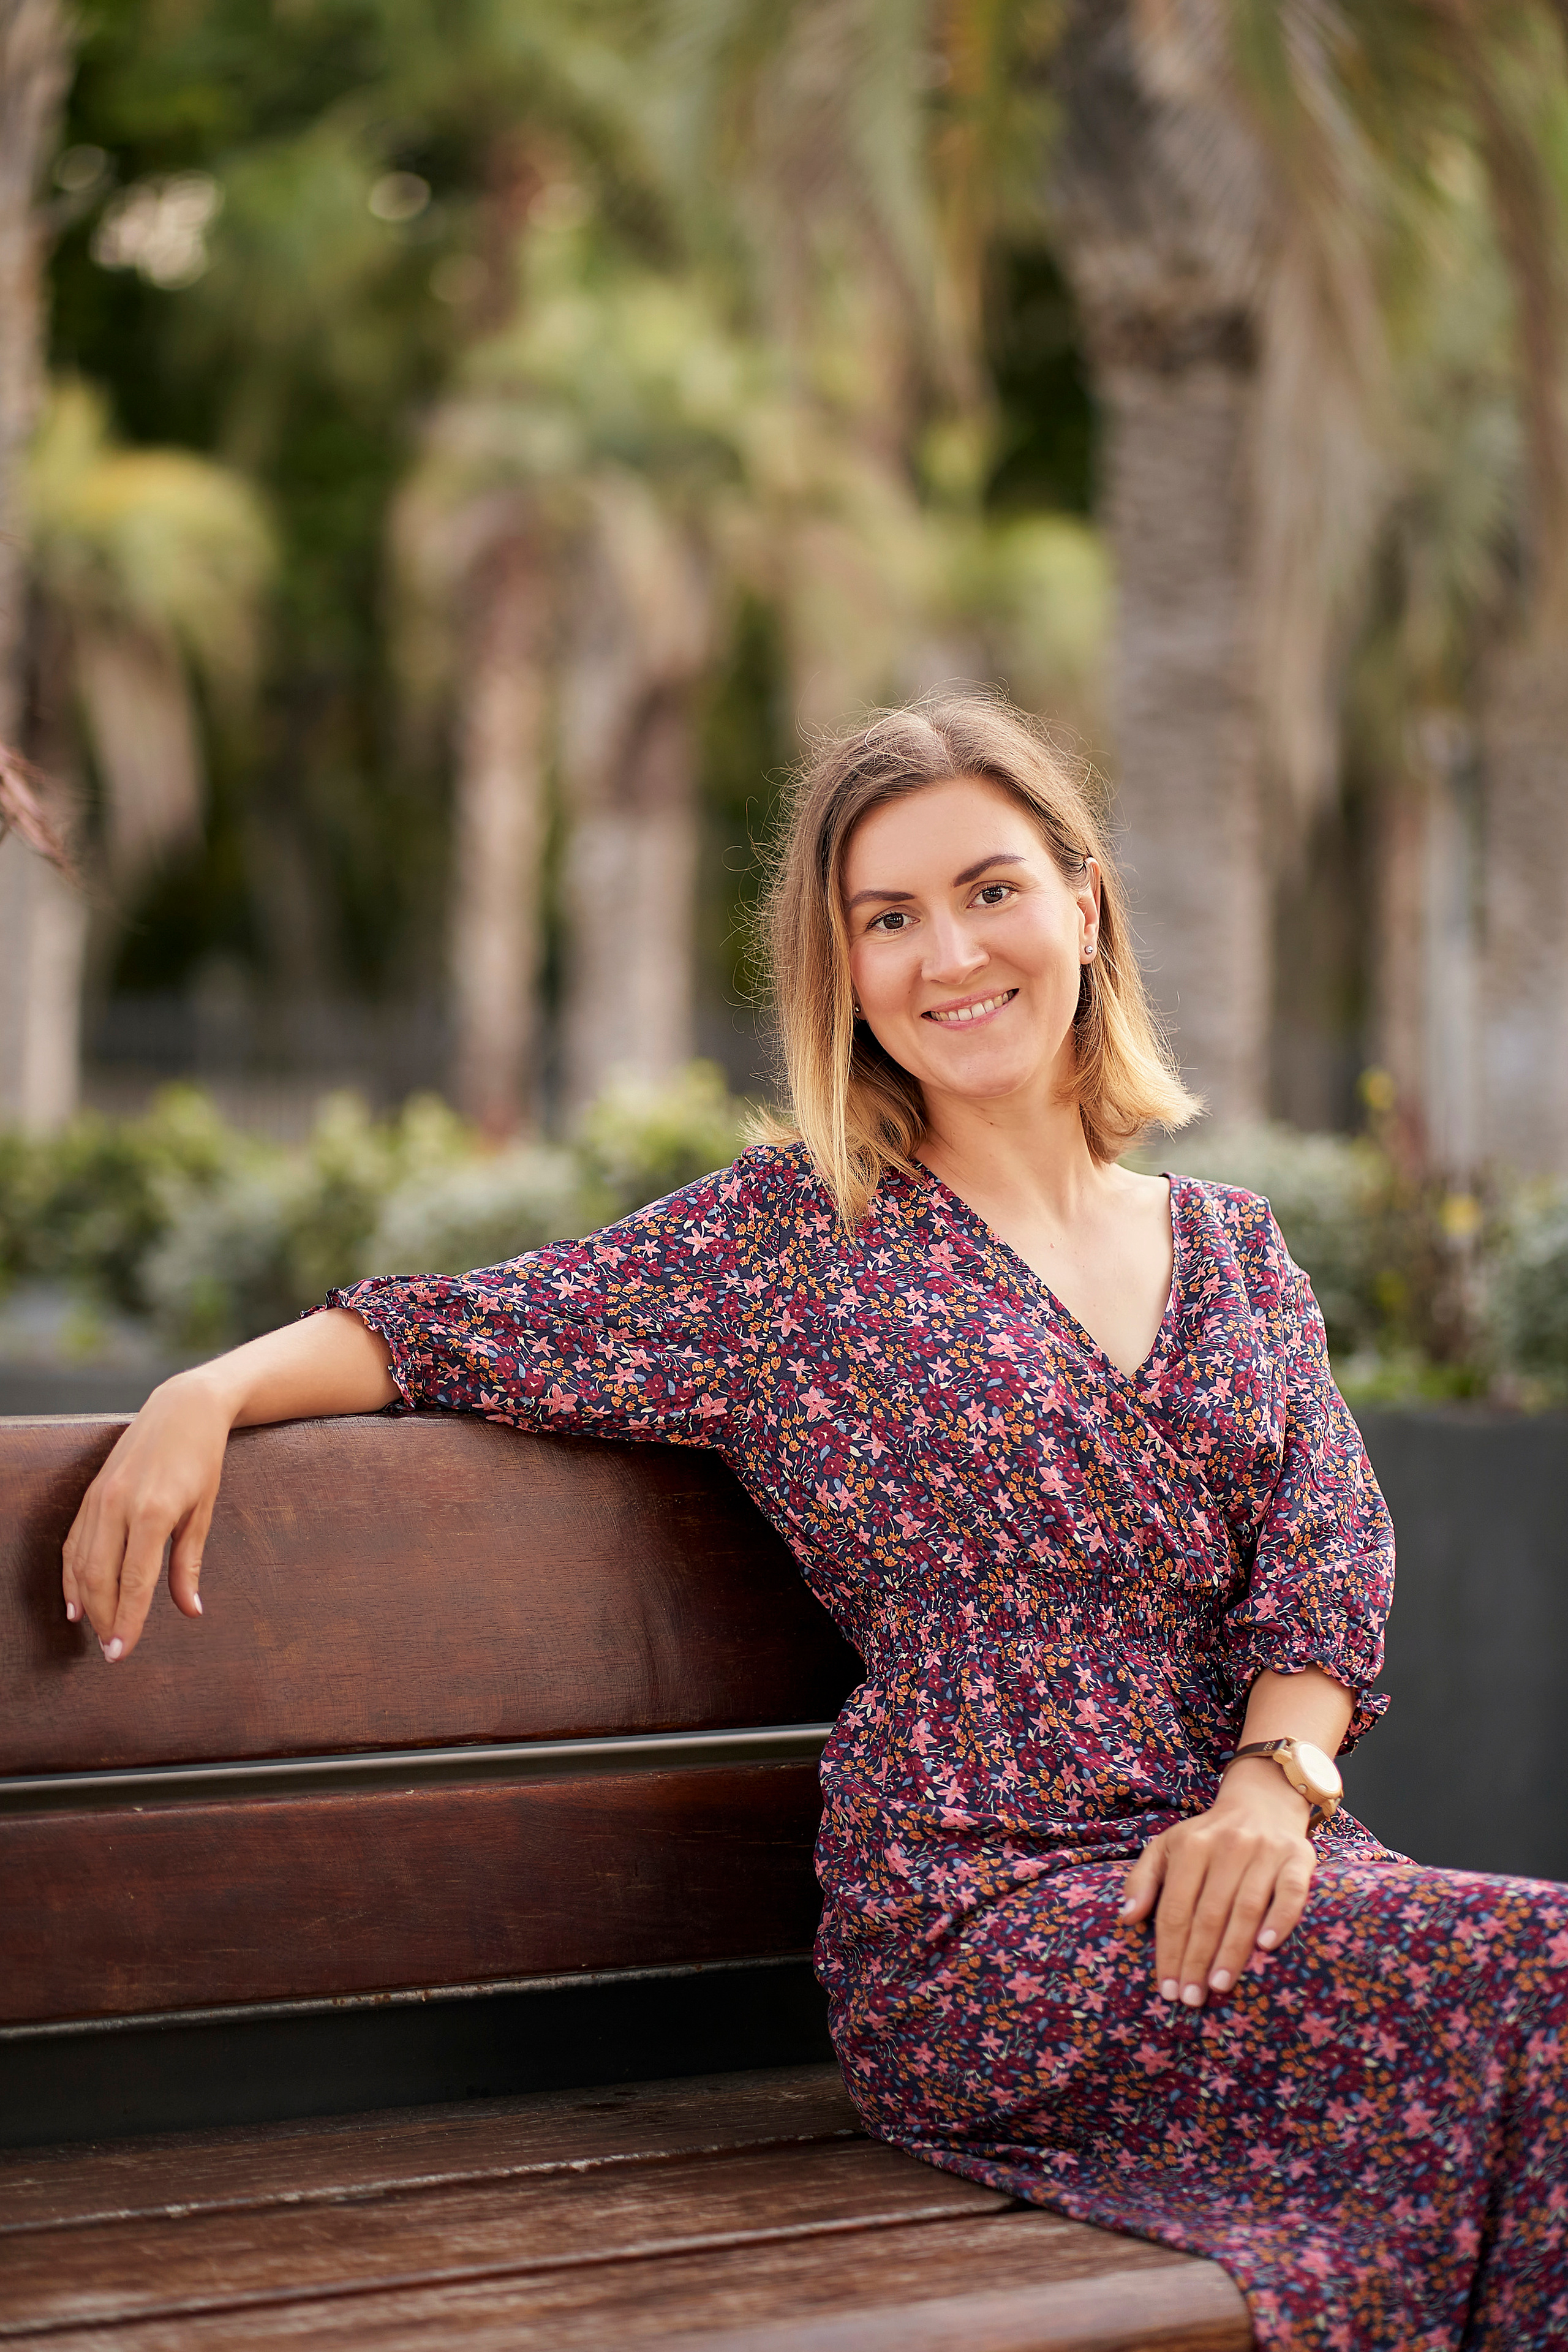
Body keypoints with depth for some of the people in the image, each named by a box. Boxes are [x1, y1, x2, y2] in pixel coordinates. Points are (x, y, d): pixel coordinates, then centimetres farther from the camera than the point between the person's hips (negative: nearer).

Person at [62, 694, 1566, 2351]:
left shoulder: (1235, 1245, 17)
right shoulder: (795, 1235, 5)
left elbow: (1328, 1555, 10)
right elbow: (472, 1331, 5)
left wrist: (1274, 1784, -9)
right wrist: (212, 1392, -12)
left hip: (1243, 1863, 5)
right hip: (982, 1919, -5)